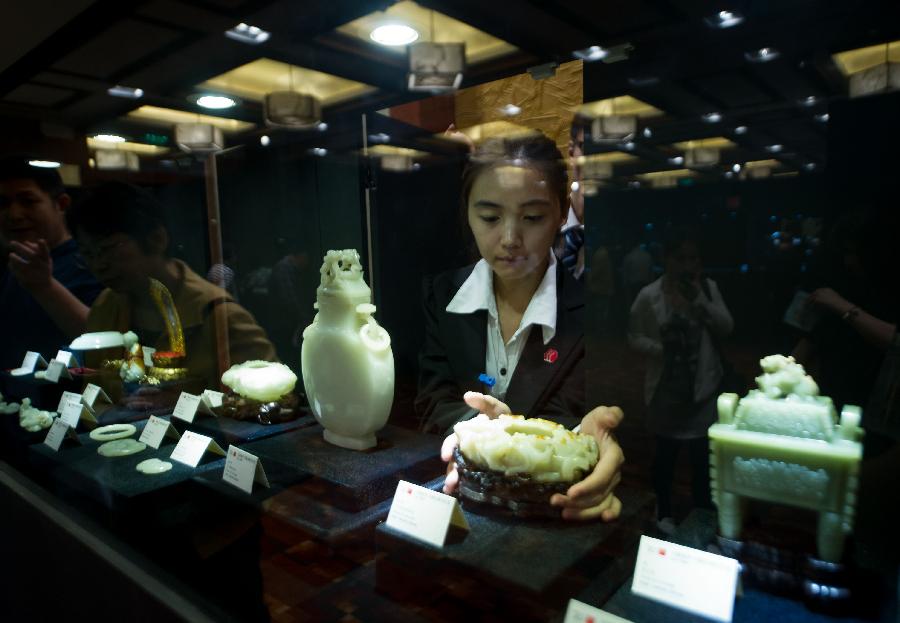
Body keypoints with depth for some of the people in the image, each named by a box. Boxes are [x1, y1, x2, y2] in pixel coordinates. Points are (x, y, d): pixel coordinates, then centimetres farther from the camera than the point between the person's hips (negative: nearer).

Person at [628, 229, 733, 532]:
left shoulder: (709, 287, -1)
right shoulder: (649, 295, -11)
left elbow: (726, 327, -8)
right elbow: (634, 337, -6)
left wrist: (700, 299, -19)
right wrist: (661, 350, -22)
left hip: (703, 385, 2)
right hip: (667, 387, -2)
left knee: (702, 454, 11)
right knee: (666, 452, 14)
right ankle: (664, 512, 36)